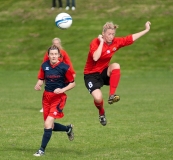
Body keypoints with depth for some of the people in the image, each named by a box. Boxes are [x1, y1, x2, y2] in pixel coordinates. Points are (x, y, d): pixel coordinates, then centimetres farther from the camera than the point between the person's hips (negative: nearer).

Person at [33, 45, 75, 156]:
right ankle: (68, 129, 42)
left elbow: (72, 83, -3)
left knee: (48, 124, -18)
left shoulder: (64, 67, -11)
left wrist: (62, 90, -18)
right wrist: (38, 85, -11)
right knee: (50, 126, 12)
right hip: (47, 96, 5)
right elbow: (41, 79, 11)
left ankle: (42, 150, -7)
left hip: (58, 97, -5)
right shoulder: (44, 66, 0)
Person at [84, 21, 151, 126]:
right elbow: (95, 58, -35)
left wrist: (146, 30, 7)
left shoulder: (116, 42, -3)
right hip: (91, 75, -4)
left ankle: (112, 95, -25)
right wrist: (101, 42, -29)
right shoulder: (96, 42, -18)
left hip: (104, 72, 4)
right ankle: (101, 113, 13)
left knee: (116, 66, -31)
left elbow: (131, 38, 6)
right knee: (98, 98, -25)